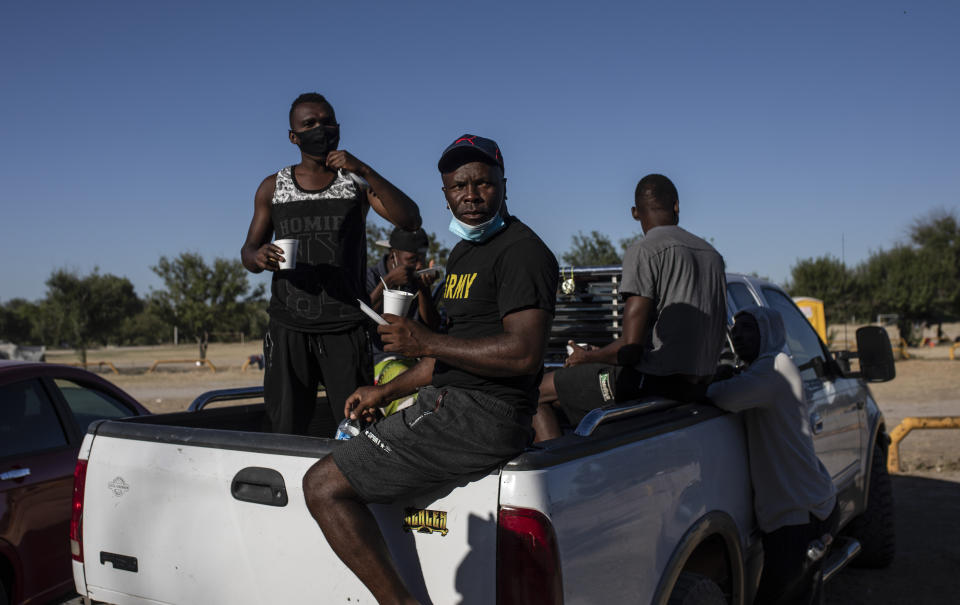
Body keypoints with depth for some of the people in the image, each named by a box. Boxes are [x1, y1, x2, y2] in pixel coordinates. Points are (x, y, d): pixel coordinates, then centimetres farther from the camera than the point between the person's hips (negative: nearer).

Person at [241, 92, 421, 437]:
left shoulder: (356, 182, 7)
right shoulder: (273, 188, 13)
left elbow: (410, 221, -7)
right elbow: (248, 251, 14)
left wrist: (364, 171, -16)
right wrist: (258, 258, -11)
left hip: (345, 327, -1)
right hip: (288, 327, 2)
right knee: (288, 430, 3)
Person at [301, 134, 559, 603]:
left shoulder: (521, 251, -12)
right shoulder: (462, 253, 19)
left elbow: (524, 353, -24)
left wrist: (426, 341, -17)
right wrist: (386, 392, 21)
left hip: (481, 416, -11)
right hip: (447, 404, 11)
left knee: (323, 486, -13)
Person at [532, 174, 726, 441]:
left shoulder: (643, 251, -12)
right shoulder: (713, 254, 13)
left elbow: (631, 347, -19)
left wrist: (587, 356, 1)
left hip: (653, 380, -8)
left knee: (538, 393, 1)